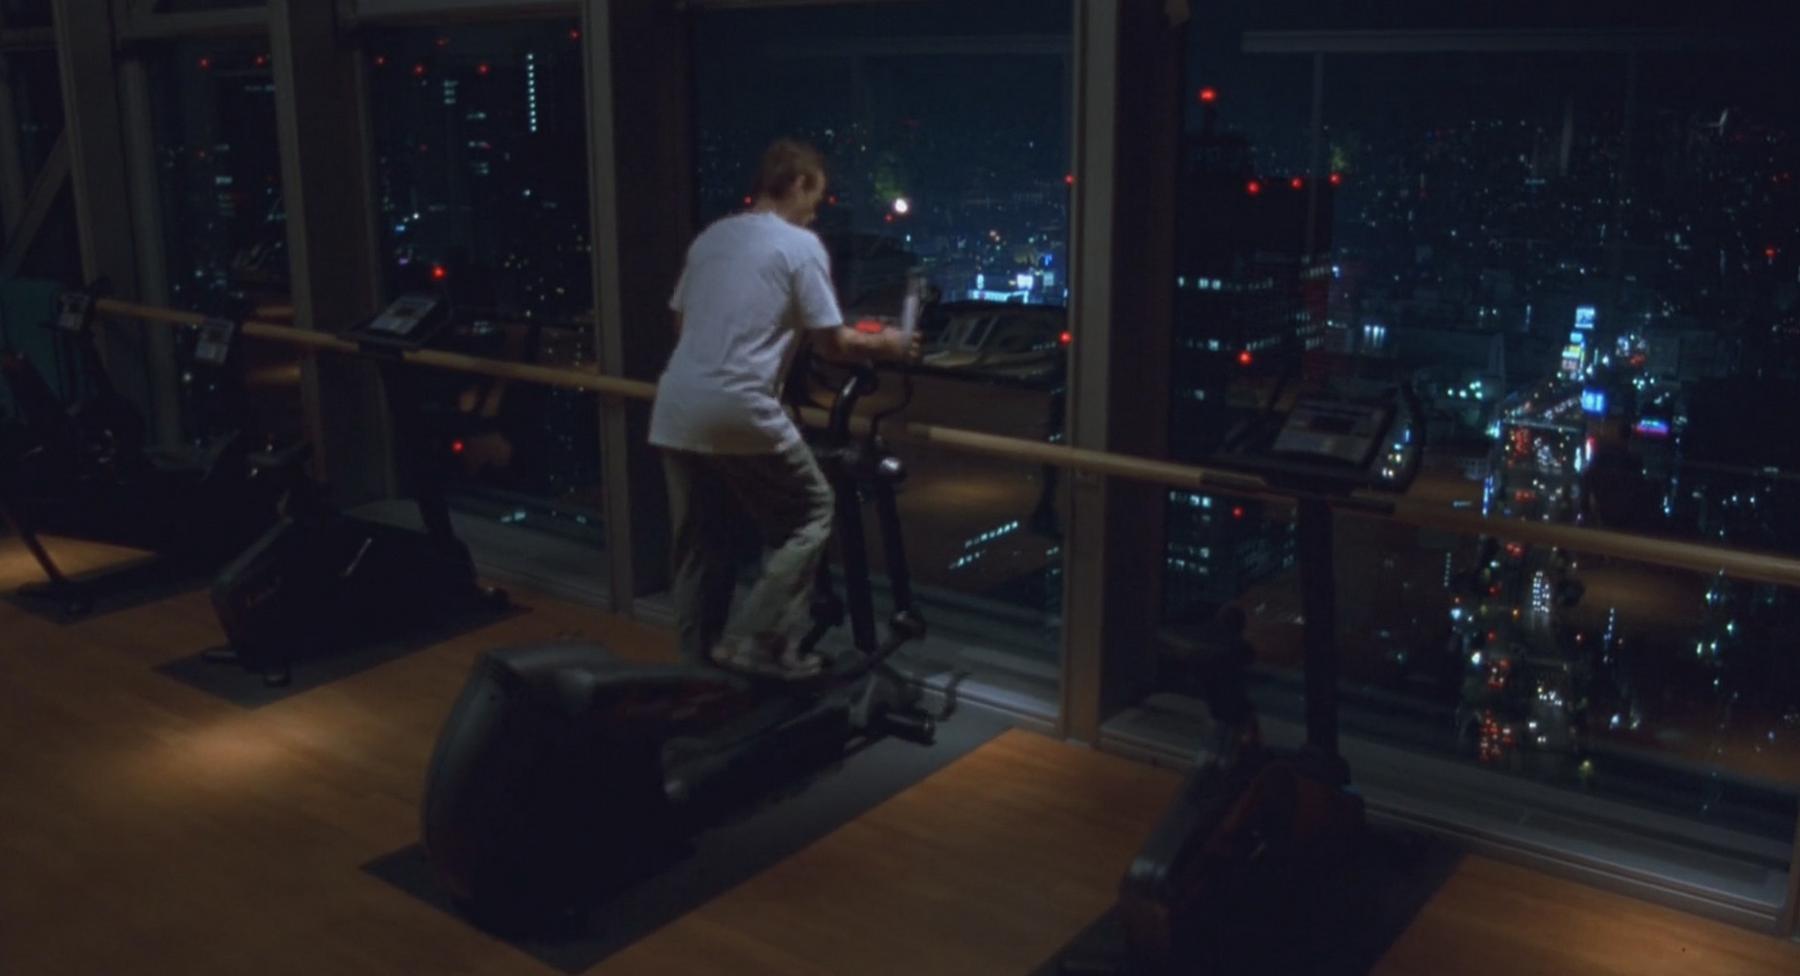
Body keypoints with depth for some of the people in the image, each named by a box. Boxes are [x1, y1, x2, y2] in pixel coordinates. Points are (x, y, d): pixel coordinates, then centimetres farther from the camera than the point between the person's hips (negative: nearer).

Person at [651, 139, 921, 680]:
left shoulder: (709, 237, 18)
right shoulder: (801, 245, -3)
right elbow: (834, 342, -4)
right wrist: (887, 345, 13)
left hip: (677, 411, 7)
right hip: (742, 412, -7)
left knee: (699, 545, 15)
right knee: (811, 512, 9)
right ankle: (757, 641, 3)